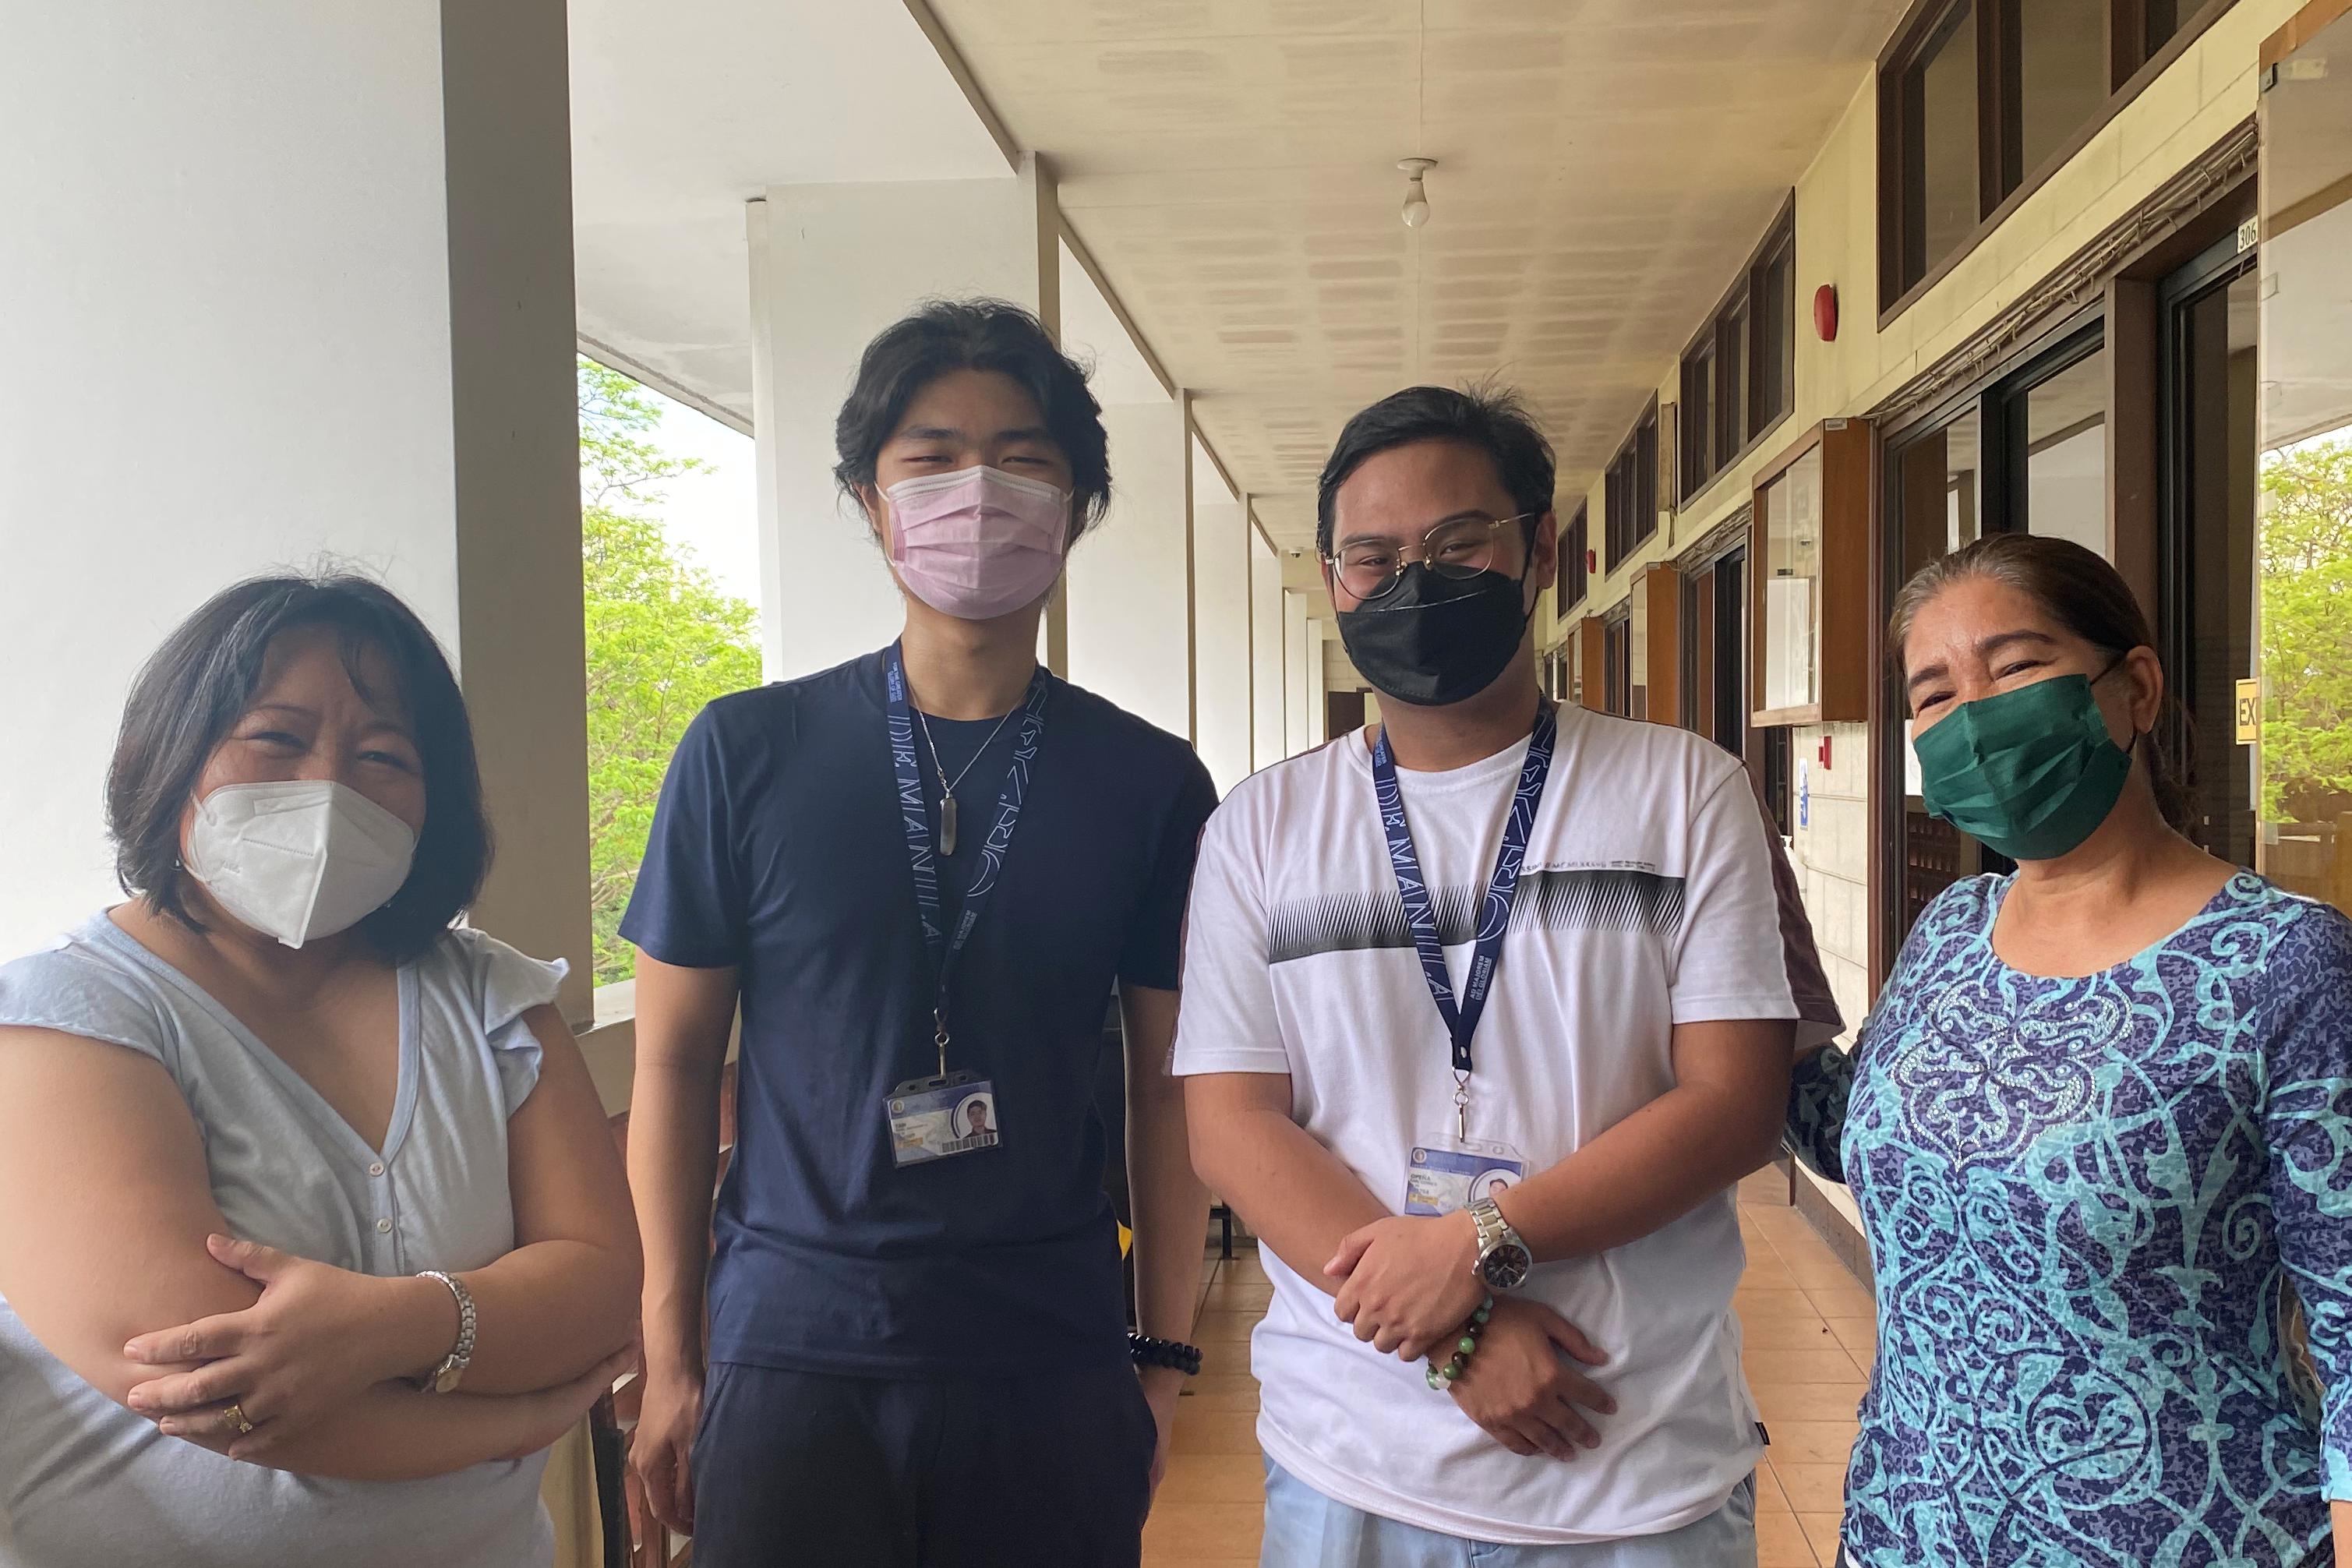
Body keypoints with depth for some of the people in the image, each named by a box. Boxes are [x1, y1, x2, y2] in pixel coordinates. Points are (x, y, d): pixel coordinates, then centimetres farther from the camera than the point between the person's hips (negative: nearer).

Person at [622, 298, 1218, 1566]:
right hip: (792, 1361, 0)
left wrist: (1163, 1356, 3)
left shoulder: (1151, 784, -1)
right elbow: (674, 1062, 2)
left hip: (1056, 1367, 1)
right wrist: (671, 1361, 1)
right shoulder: (747, 751, -3)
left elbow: (1166, 1089, 4)